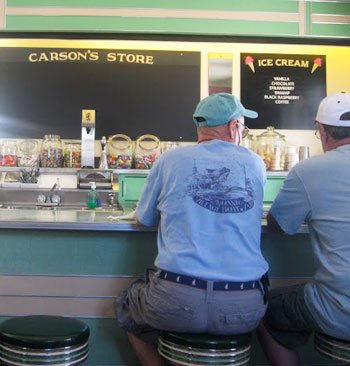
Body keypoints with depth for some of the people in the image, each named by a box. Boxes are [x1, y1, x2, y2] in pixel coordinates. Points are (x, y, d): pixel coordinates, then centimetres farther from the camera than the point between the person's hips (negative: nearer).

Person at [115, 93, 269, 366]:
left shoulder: (170, 160, 1)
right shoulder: (256, 164, 5)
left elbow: (144, 219, 13)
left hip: (178, 304, -2)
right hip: (243, 312, 3)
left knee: (126, 307, 28)